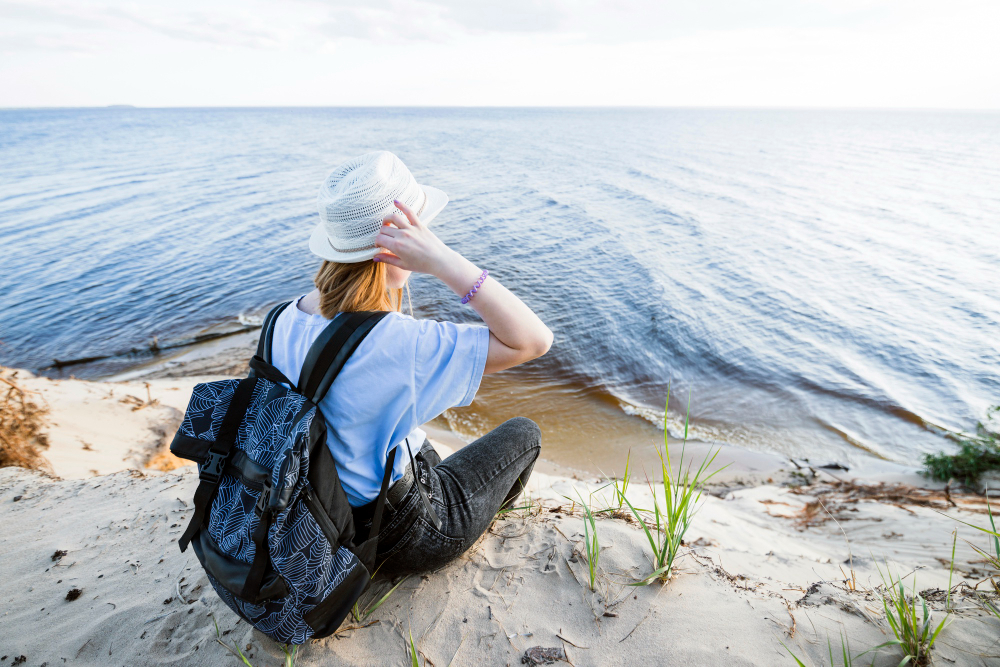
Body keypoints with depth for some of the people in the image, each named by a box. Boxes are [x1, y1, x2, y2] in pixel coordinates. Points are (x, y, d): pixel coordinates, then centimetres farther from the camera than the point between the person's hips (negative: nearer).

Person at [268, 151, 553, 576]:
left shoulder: (286, 319, -11)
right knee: (523, 432, 14)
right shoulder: (394, 343, -37)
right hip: (397, 543, -6)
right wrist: (443, 261, -39)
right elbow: (534, 340, -34)